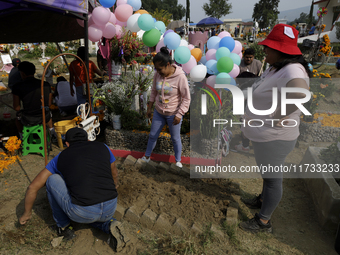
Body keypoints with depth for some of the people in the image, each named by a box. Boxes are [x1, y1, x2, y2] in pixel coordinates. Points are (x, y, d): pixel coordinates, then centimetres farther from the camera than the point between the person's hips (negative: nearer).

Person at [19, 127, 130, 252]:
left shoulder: (61, 157, 13)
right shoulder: (102, 147, 16)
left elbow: (33, 187, 18)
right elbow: (114, 173, 33)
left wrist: (27, 213, 35)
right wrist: (115, 184, 56)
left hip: (82, 212, -3)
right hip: (110, 209, 4)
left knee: (52, 179, 19)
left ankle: (64, 227, 28)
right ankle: (110, 225, 9)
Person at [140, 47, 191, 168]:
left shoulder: (180, 77, -23)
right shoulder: (158, 74, -9)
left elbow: (186, 99, -16)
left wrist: (179, 115, -16)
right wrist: (149, 107, 11)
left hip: (173, 115, -4)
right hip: (158, 112, 5)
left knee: (175, 139, 12)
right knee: (152, 135, 18)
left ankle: (178, 161, 35)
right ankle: (147, 157, 40)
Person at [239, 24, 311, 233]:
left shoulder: (292, 71, -27)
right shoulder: (276, 68, 5)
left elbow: (300, 94, -48)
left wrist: (277, 115, -35)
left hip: (274, 138, -10)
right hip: (266, 135, 10)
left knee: (272, 177, 6)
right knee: (269, 174, 27)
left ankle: (263, 221, 24)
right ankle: (264, 200, 51)